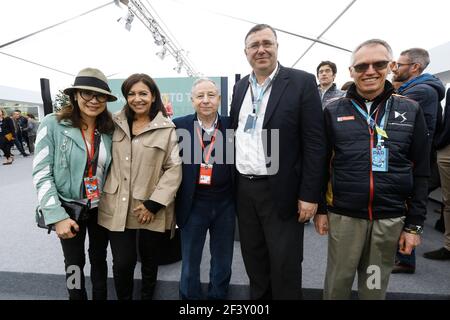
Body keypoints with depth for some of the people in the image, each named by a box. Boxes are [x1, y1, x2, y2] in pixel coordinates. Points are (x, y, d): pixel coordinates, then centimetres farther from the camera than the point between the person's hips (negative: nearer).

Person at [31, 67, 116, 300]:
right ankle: (78, 297, 41)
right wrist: (57, 216, -17)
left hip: (101, 208, 3)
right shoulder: (53, 124, -13)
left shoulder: (109, 130, -3)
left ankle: (100, 297, 42)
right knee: (74, 263, 15)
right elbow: (41, 174, -14)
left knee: (99, 258, 19)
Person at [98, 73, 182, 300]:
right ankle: (124, 299, 34)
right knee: (122, 264, 4)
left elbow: (174, 169, -9)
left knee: (149, 263, 17)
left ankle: (147, 297, 44)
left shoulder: (167, 129, -6)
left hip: (151, 210, -2)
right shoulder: (115, 124, 7)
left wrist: (153, 203, -13)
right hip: (117, 208, 2)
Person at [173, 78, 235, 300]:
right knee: (189, 264, 16)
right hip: (193, 204, -1)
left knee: (223, 263, 20)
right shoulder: (179, 125, -3)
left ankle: (217, 296, 44)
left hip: (225, 203, 1)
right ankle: (189, 297, 40)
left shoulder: (231, 125, -1)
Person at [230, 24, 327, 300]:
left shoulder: (302, 82, -6)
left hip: (281, 191, -5)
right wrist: (233, 183, 10)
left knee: (284, 267, 8)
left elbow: (315, 143, -10)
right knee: (254, 261, 19)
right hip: (244, 189, 5)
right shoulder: (241, 87, 10)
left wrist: (310, 194, -12)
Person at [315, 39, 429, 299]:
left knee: (376, 285, 18)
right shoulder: (333, 111, -1)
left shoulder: (411, 111, 1)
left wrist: (415, 224, 1)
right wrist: (319, 208, 1)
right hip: (343, 215, -1)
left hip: (391, 218, 1)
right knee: (337, 282, 13)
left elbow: (420, 172, 3)